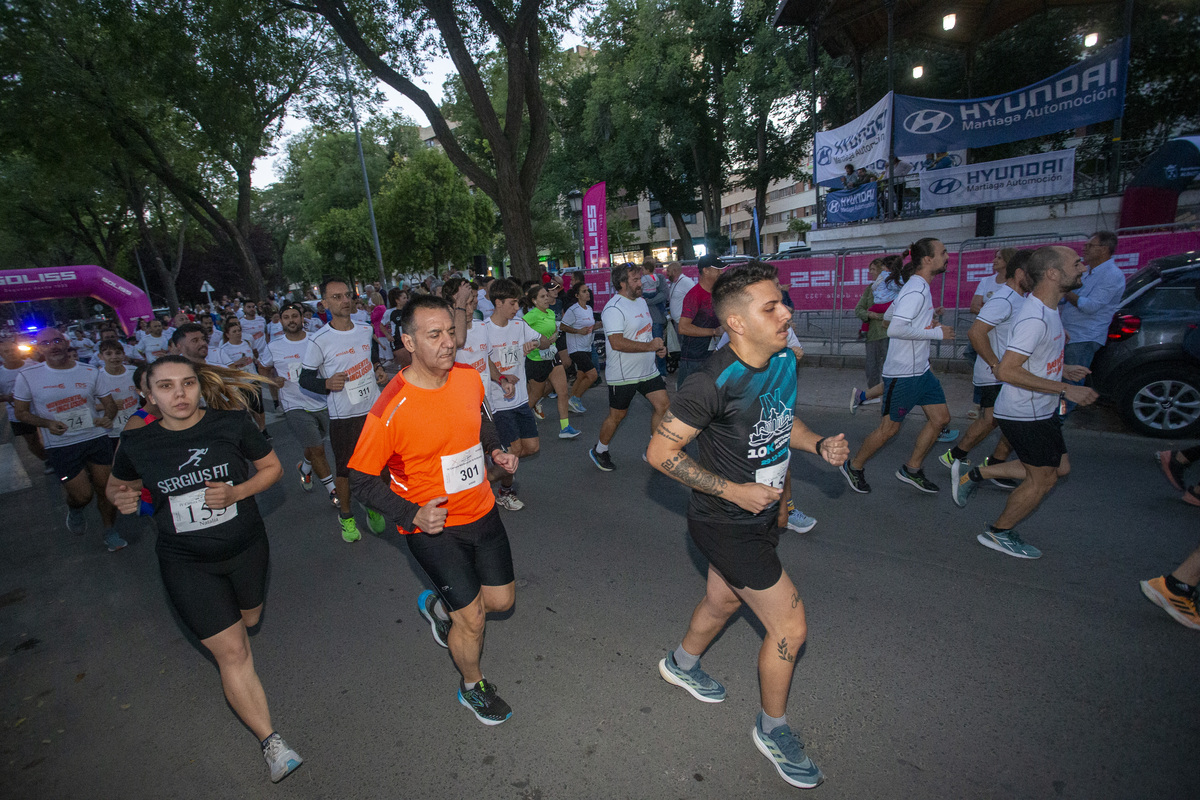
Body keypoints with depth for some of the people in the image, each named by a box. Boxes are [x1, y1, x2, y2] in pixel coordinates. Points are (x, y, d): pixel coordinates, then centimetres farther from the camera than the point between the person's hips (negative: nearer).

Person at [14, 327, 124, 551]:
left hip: (96, 438, 2)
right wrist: (47, 423, -14)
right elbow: (21, 412, 5)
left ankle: (109, 530, 28)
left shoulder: (90, 372, 3)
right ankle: (74, 511, 34)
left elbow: (110, 404, 9)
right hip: (60, 445, -2)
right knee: (82, 495, -4)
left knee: (106, 488, 6)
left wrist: (108, 417, -13)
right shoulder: (28, 376, -2)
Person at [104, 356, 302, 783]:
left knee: (248, 621, 25)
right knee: (231, 651, -1)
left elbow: (272, 467, -2)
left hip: (245, 547, 1)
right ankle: (270, 741, 13)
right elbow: (118, 484, 10)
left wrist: (237, 492, -19)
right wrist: (121, 497, -13)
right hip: (187, 563, -1)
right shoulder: (137, 443, -9)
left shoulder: (232, 423, -13)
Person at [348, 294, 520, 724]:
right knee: (472, 619, 5)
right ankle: (472, 685, 38)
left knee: (501, 599, 17)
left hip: (481, 510, 6)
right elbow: (362, 477, -14)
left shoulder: (469, 377, -7)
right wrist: (412, 515, -22)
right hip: (432, 527, -5)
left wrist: (496, 449, -2)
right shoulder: (391, 408, -24)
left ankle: (438, 605, 48)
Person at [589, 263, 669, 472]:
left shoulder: (641, 301, 12)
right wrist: (649, 346, -24)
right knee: (617, 416, 5)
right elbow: (617, 343, -29)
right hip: (622, 375, -8)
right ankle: (599, 451, 29)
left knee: (663, 406, 5)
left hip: (647, 370, 8)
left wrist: (657, 346, 4)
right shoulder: (614, 308, -19)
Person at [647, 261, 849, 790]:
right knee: (790, 626, 2)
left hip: (761, 512, 8)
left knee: (723, 600, 27)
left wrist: (819, 445, -5)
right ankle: (772, 730, 32)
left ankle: (682, 664, 57)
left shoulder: (784, 361, -4)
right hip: (725, 523, -8)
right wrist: (734, 490, -22)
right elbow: (660, 452, -22)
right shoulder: (713, 383, -29)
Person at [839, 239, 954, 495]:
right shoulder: (916, 290, -20)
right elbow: (895, 328, -30)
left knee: (940, 418, 12)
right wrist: (936, 333, -20)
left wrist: (926, 322, 12)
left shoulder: (918, 287, 11)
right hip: (902, 373, -10)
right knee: (889, 428, 2)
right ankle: (853, 467, 21)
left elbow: (890, 314, 22)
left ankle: (911, 469, 25)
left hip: (920, 369, 10)